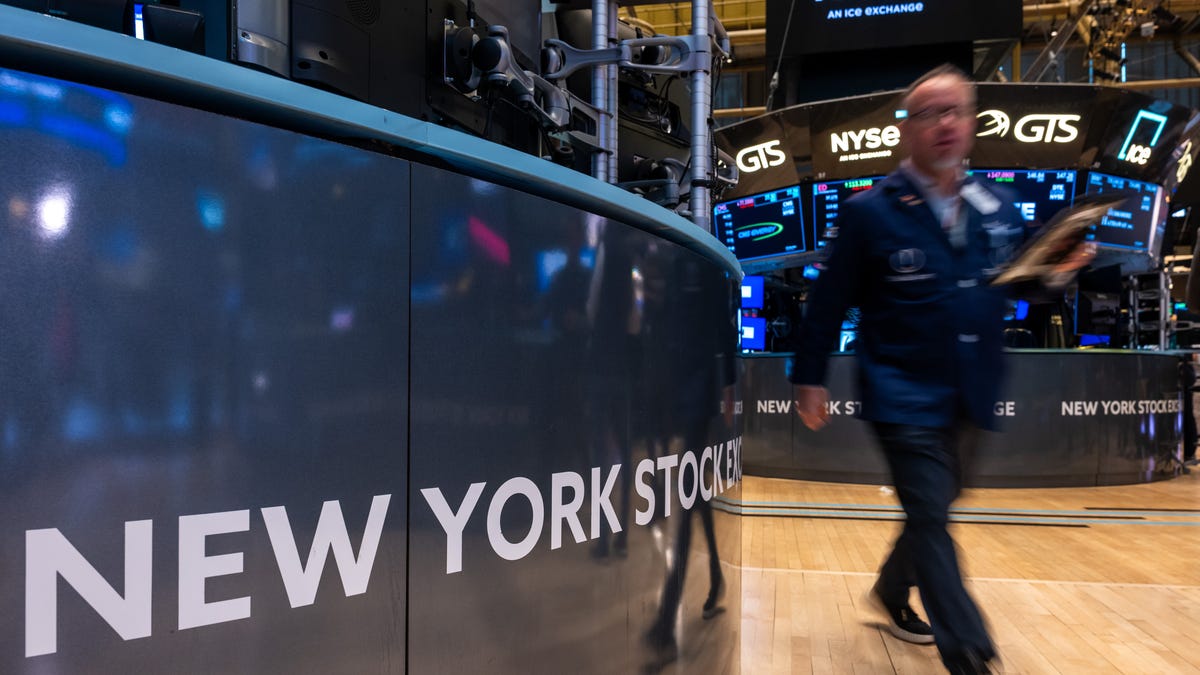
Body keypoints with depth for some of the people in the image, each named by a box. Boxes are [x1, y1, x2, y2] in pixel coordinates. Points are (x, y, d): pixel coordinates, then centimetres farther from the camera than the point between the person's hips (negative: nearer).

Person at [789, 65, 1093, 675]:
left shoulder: (997, 207, 5)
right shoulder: (871, 211, -10)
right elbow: (829, 300, -9)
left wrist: (1057, 270, -9)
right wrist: (810, 379, -9)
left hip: (970, 397, 6)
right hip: (904, 397, -6)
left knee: (934, 507, 21)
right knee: (930, 520, -7)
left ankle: (891, 590, 46)